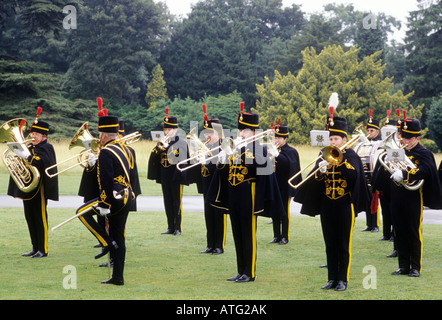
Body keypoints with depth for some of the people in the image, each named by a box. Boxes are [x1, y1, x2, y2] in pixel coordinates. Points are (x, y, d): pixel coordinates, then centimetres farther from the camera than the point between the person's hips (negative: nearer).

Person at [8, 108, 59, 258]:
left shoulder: (46, 147, -8)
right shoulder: (31, 148, 17)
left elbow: (42, 161, -27)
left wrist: (25, 156, -35)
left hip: (39, 189, -9)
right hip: (28, 189, 9)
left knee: (40, 219, -4)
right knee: (30, 218, 11)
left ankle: (43, 250, 2)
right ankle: (35, 248, 20)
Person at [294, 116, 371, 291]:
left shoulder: (351, 156, -1)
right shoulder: (325, 156, 9)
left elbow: (353, 175, -19)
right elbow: (315, 180, 1)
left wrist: (340, 158, -21)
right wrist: (320, 171, -20)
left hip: (345, 205, -4)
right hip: (327, 205, 4)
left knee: (343, 245, 0)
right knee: (330, 244, 7)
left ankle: (343, 279, 7)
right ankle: (332, 278, 13)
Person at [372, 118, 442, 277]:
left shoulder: (424, 154, -3)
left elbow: (423, 170, -23)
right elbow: (383, 168, 7)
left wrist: (403, 174, -36)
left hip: (414, 199, -5)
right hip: (396, 198, 5)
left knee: (414, 233, 1)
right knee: (400, 233, 9)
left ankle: (416, 267, 9)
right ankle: (403, 265, 17)